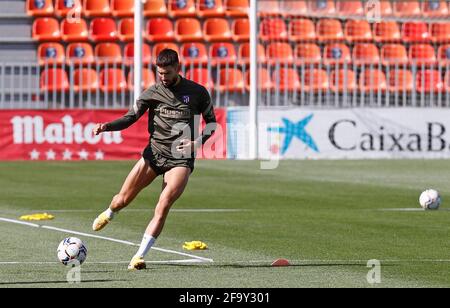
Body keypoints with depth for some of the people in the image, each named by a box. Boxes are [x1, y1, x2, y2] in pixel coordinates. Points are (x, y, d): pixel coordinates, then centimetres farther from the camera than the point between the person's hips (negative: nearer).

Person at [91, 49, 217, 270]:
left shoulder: (197, 92, 2)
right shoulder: (153, 93, 4)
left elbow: (211, 122, 11)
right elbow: (130, 117, 2)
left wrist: (198, 141, -8)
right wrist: (107, 126, -16)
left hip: (181, 158, -2)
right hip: (154, 152, 2)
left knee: (163, 206, -19)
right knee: (123, 200, 1)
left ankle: (139, 256, -16)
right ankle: (109, 214, 40)